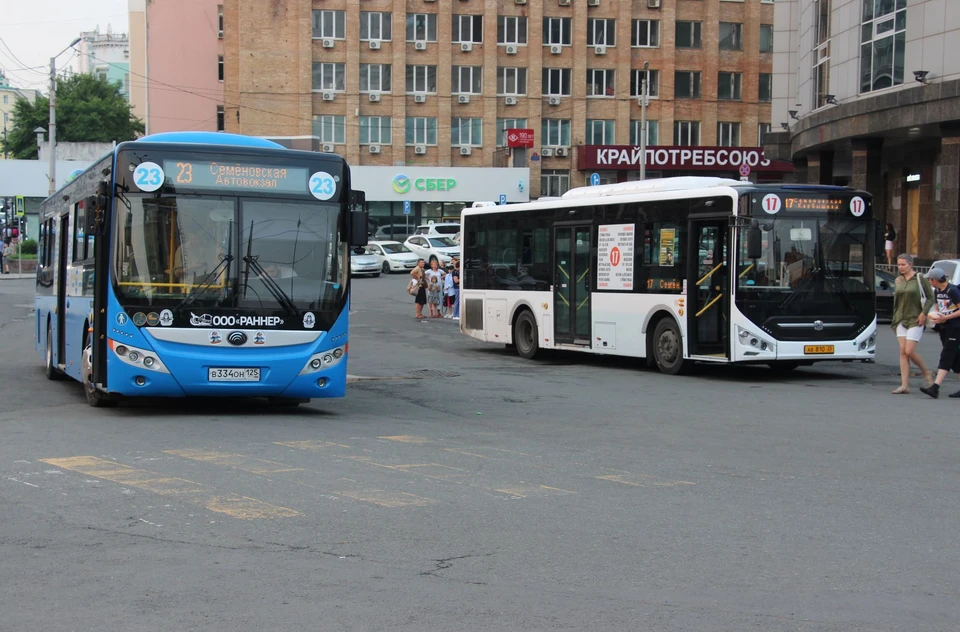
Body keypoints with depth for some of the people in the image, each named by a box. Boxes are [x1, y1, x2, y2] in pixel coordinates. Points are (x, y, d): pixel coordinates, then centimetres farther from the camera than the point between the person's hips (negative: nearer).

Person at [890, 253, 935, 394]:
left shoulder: (920, 279, -5)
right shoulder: (899, 280, 11)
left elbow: (931, 298, -3)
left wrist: (924, 313, -13)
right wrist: (895, 319, 16)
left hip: (915, 320, -6)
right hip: (901, 319, 6)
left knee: (909, 351, -12)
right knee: (902, 352, -1)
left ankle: (926, 372, 15)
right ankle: (904, 385, -2)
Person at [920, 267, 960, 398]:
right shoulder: (937, 291, 10)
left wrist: (945, 318, -21)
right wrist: (935, 317, 2)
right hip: (944, 328, 8)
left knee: (946, 357, -12)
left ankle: (935, 387, -21)